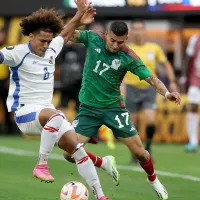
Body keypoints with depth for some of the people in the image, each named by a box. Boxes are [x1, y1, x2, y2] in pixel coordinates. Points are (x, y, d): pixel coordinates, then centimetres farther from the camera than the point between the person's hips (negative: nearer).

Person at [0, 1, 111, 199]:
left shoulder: (51, 49, 7)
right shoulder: (18, 53, -13)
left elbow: (65, 34, 28)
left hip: (47, 111, 7)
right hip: (25, 111, -7)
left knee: (77, 147, -3)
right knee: (56, 116, -40)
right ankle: (41, 166, -29)